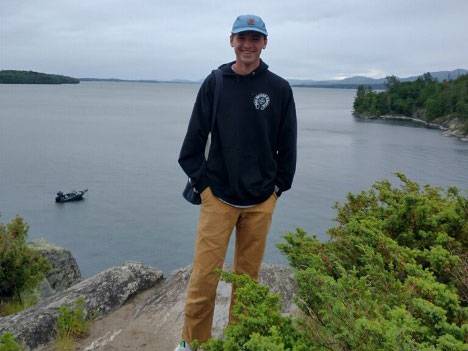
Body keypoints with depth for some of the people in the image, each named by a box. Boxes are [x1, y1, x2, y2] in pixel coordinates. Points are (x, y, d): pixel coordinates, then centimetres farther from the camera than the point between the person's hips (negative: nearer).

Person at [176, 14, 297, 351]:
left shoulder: (280, 88, 1)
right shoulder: (214, 83, 1)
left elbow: (288, 145, 6)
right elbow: (194, 139, 3)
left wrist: (279, 185, 4)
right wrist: (201, 180, -2)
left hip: (261, 201, 1)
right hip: (218, 197, -1)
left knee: (248, 274, 11)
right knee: (204, 274, -1)